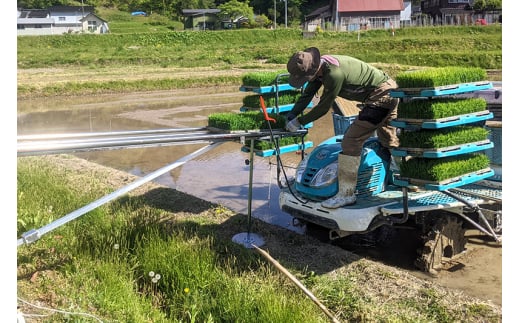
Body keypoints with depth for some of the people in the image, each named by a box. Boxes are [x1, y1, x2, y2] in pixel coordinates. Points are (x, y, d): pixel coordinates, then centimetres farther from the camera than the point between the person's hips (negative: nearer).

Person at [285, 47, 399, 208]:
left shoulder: (334, 74, -31)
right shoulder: (319, 66, -2)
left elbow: (323, 107, -22)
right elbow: (307, 94, 7)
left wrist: (299, 122, -13)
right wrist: (292, 114, -3)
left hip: (380, 96, -11)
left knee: (351, 141, -13)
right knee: (388, 141, 25)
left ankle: (346, 194, -8)